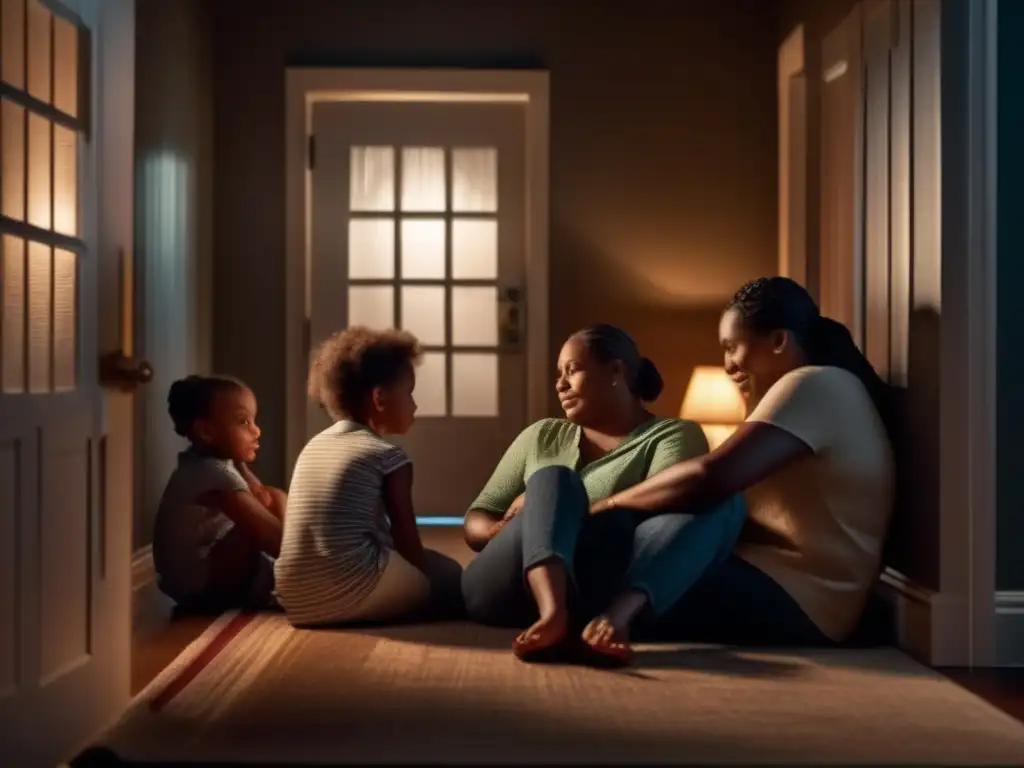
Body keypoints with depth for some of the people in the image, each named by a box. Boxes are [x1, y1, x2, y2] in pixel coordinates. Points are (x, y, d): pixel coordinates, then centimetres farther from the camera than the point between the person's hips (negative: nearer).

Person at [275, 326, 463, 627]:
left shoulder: (313, 446, 19)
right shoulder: (388, 456, -1)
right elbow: (407, 541, 2)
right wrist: (425, 579, 19)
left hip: (297, 600, 7)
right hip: (350, 591, -7)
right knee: (450, 576, 13)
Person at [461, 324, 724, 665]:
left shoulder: (673, 434, 13)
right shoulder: (542, 436, 23)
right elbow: (474, 524, 20)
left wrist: (540, 507, -5)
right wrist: (506, 531, -5)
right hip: (509, 590, 2)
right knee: (552, 479, -23)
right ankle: (554, 614, -52)